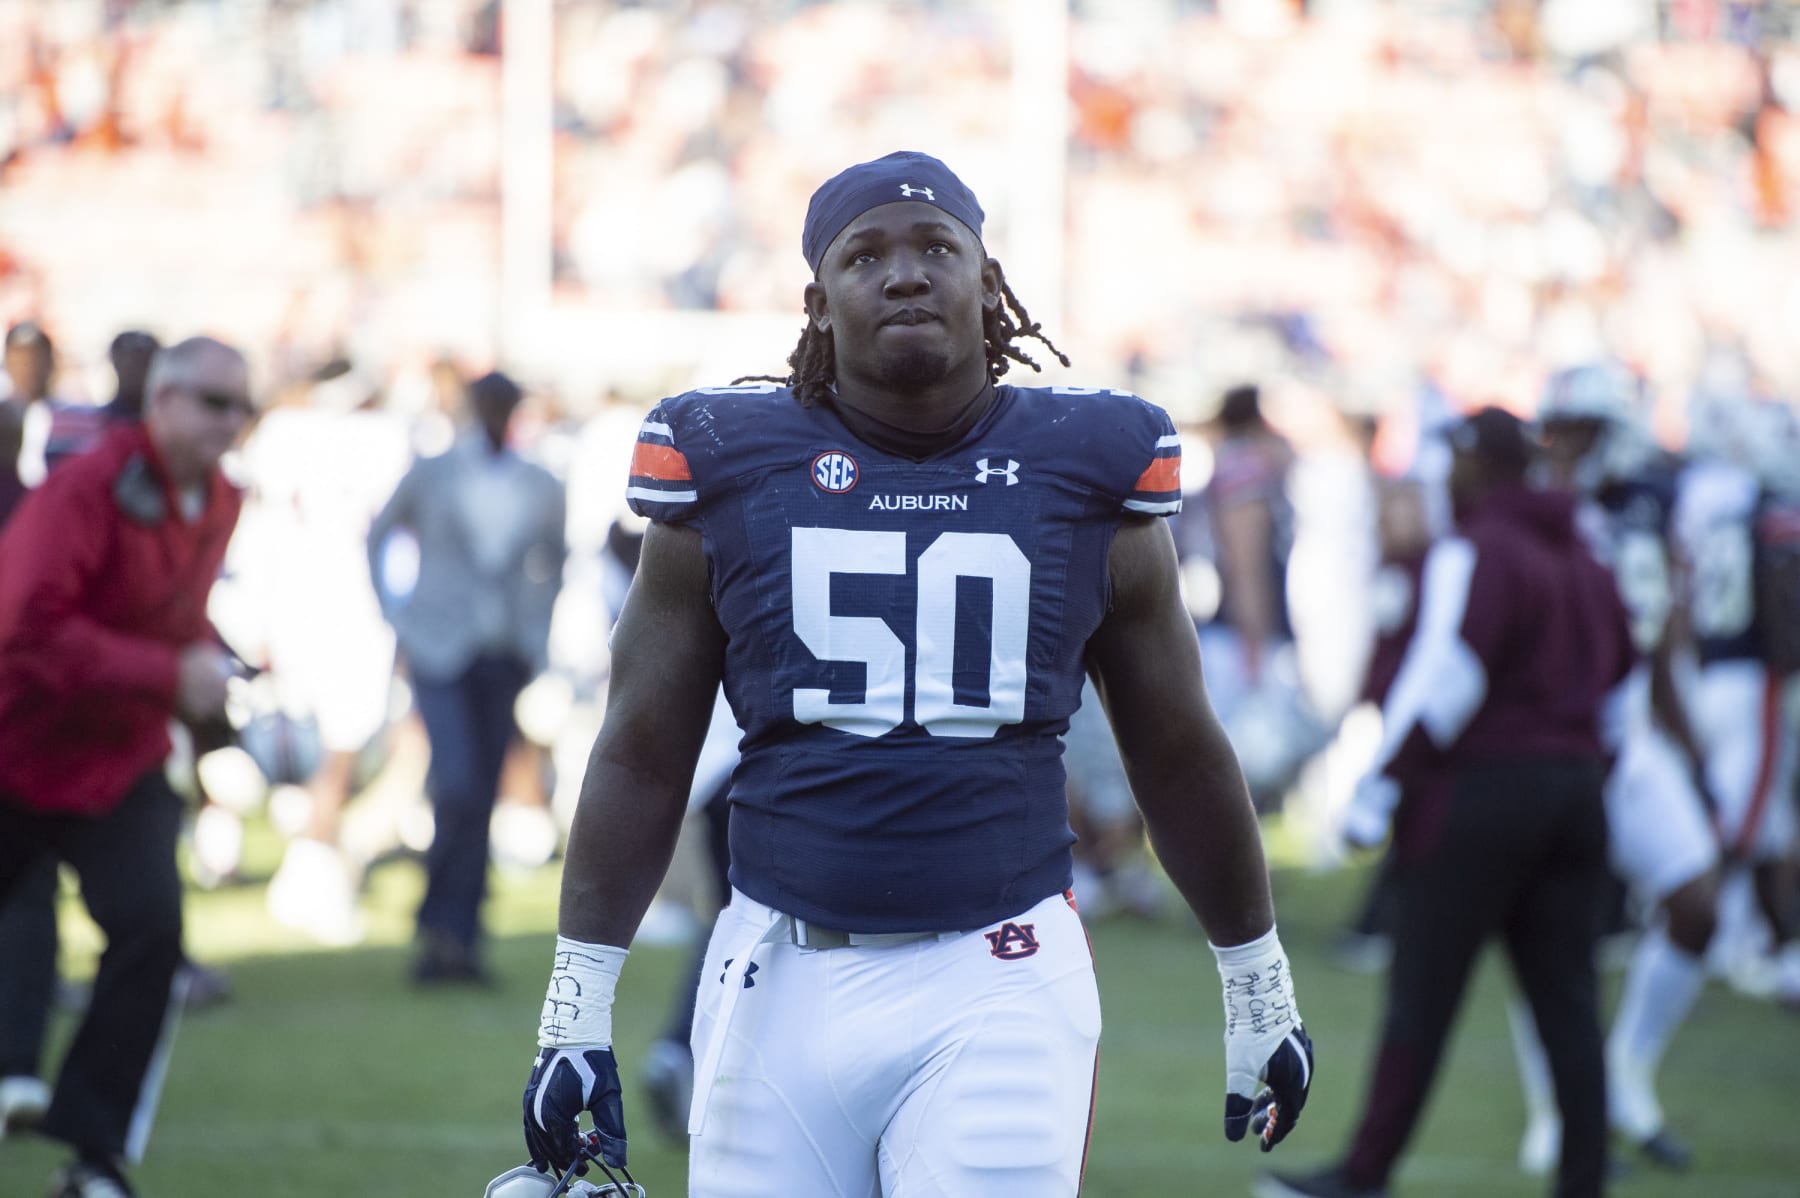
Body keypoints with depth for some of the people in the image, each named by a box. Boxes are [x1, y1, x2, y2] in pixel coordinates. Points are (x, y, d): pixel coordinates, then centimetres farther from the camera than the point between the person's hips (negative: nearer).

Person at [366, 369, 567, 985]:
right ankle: (442, 928, 1)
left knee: (481, 801, 2)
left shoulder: (541, 488, 6)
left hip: (504, 657, 3)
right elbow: (378, 535, 14)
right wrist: (395, 614, 7)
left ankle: (454, 940, 9)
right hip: (441, 651, -3)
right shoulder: (430, 475, 0)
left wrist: (536, 633, 13)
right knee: (459, 786, -17)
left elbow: (552, 560, 23)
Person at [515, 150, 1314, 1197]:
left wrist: (1260, 990, 19)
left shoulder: (1086, 475, 4)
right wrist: (576, 1010, 6)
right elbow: (642, 757, 9)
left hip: (997, 988, -1)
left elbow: (1179, 756, 14)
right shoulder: (729, 473, 4)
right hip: (783, 979, 1)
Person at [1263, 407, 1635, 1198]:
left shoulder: (1475, 555, -11)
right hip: (1576, 790, 7)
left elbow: (1446, 677, -19)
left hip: (1481, 791, -7)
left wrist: (1380, 789, -17)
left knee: (1422, 998, -1)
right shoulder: (1583, 561, 14)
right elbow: (1615, 664, 23)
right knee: (1567, 1002, 6)